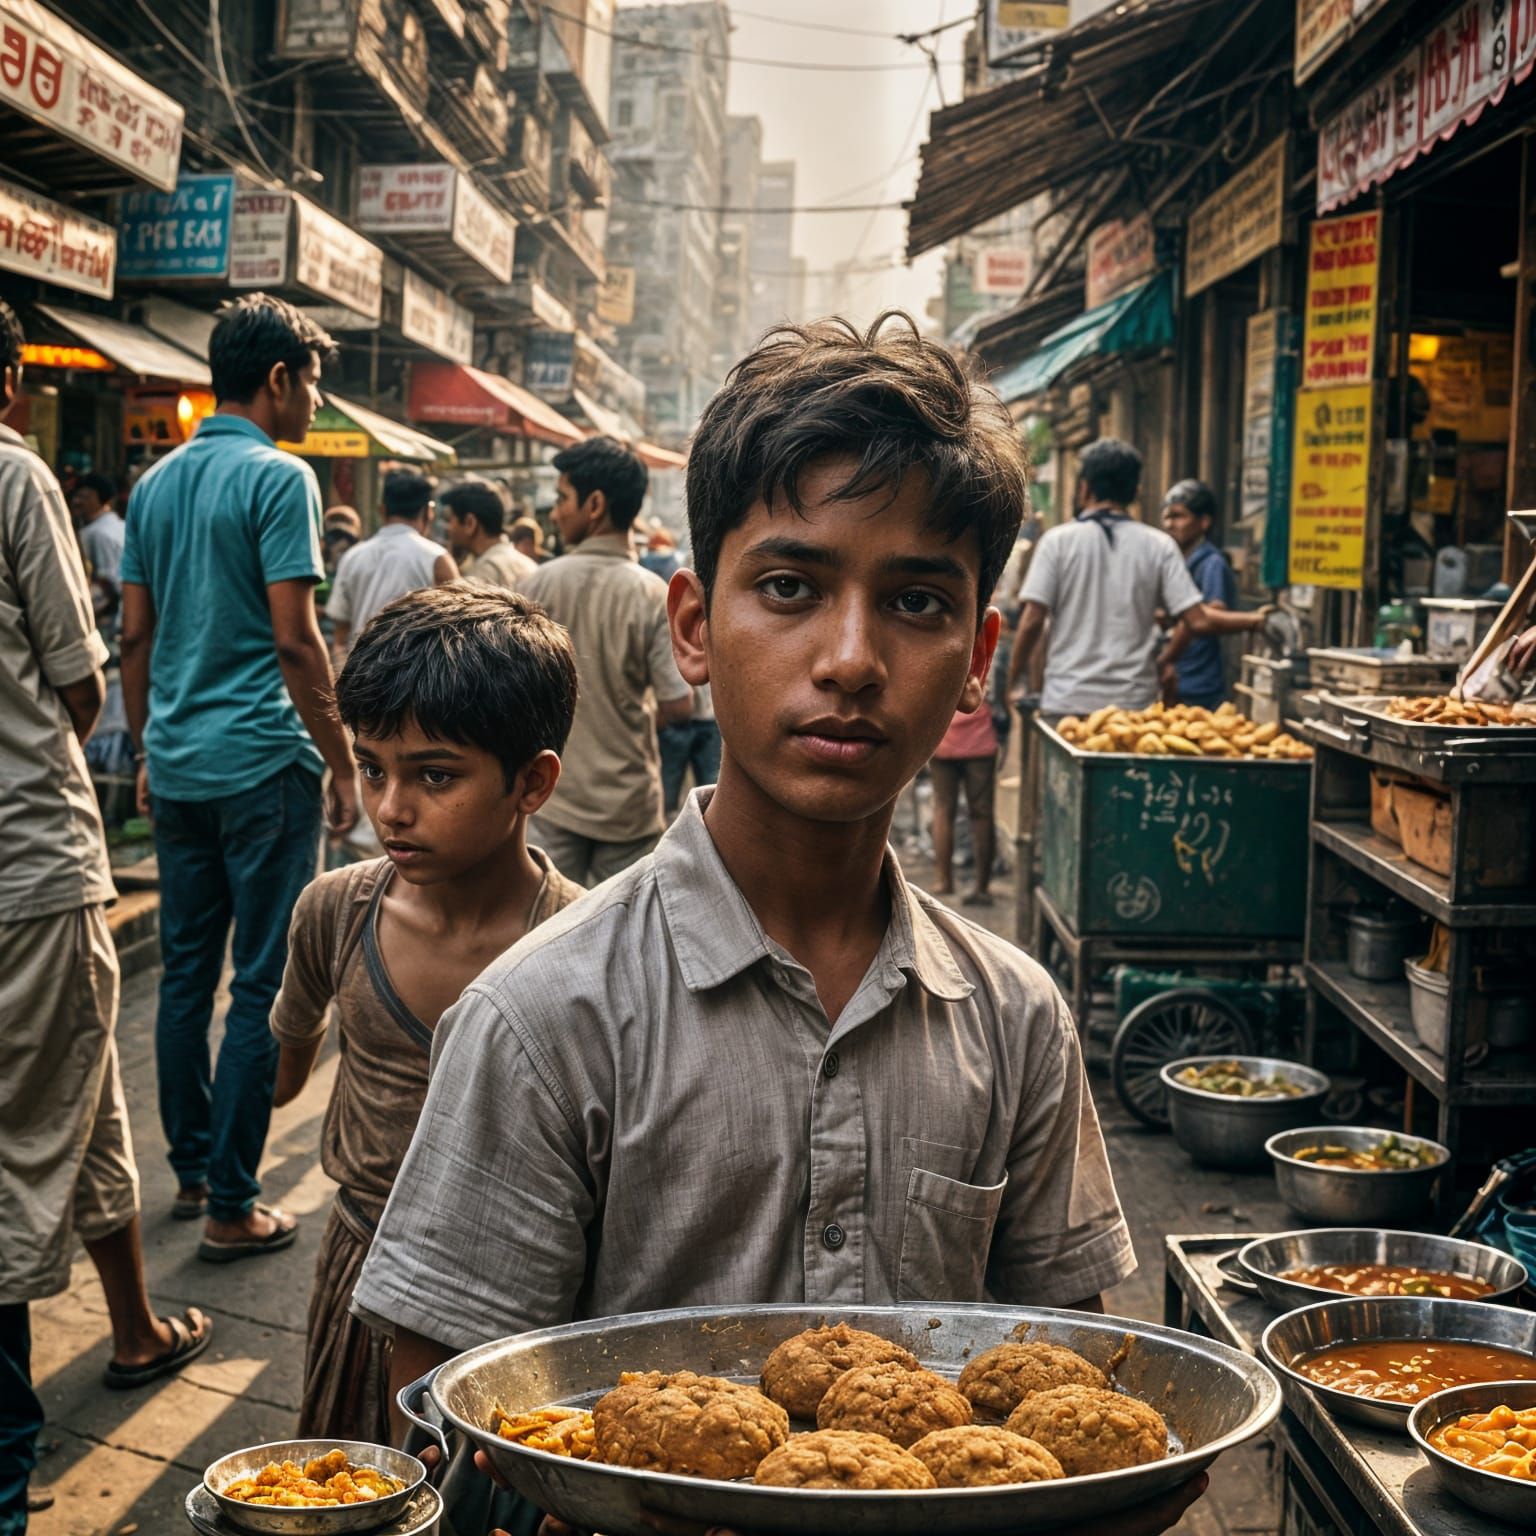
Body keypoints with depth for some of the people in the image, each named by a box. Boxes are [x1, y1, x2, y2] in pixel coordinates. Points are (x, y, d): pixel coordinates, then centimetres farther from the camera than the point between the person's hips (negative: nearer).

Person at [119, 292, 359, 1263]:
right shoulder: (279, 478, -11)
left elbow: (135, 636, 14)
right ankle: (230, 1206, 4)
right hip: (263, 765, -7)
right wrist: (343, 763, -8)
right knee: (263, 984, -1)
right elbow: (295, 640, -15)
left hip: (179, 768, 8)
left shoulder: (156, 483, 12)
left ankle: (192, 1171, 25)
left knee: (187, 973, 14)